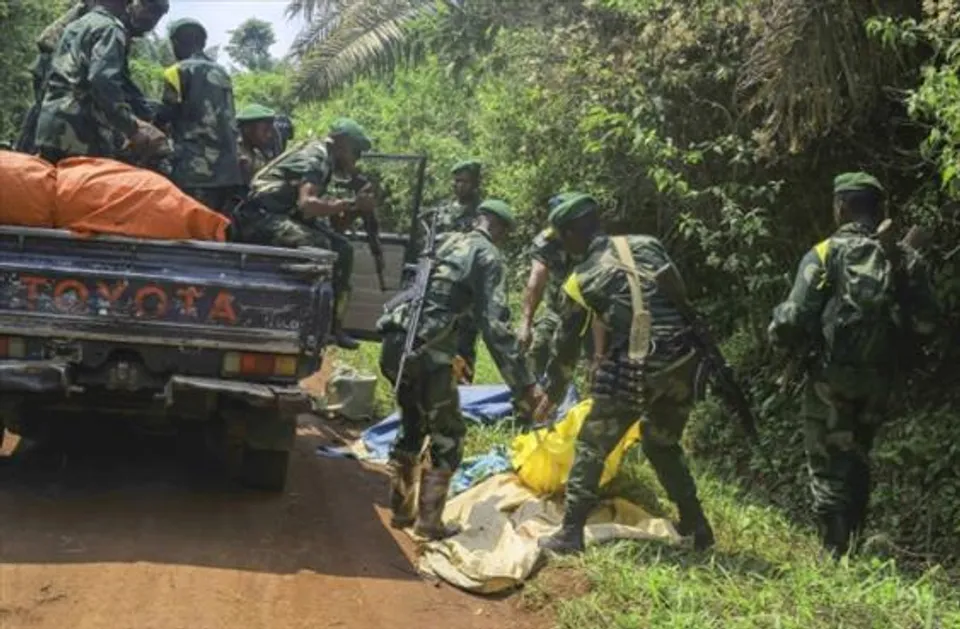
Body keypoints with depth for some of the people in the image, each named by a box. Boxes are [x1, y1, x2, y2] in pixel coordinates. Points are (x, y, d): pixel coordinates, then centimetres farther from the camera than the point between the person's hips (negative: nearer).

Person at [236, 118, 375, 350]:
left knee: (342, 249, 5)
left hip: (284, 216, 10)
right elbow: (306, 204, -30)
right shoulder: (314, 159, -16)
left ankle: (334, 325, 6)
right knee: (317, 245, -30)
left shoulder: (324, 159, 15)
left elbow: (320, 202, 13)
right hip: (260, 216, -10)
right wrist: (350, 205, -29)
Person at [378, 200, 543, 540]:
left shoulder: (448, 243, 21)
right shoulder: (487, 255, -2)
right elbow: (494, 324, -10)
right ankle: (429, 521, 5)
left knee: (412, 426, 23)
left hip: (394, 343, 8)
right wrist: (524, 385, -11)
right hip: (427, 351, -7)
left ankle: (400, 509, 28)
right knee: (448, 435, 7)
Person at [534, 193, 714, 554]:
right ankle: (696, 525, 29)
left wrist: (552, 396, 28)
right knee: (663, 444, 26)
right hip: (683, 359, 5)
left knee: (591, 447, 10)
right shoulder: (648, 246, 14)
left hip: (635, 370, -5)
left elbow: (566, 346, 15)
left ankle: (571, 533, 8)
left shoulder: (581, 282, 7)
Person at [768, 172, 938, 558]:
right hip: (878, 379, 4)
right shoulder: (904, 259, 3)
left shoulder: (826, 254, -9)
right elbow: (925, 323, 2)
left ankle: (836, 553, -1)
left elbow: (794, 318, -14)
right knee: (857, 462, 19)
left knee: (829, 466, 3)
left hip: (831, 376, -4)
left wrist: (779, 336, 6)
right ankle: (855, 547, 23)